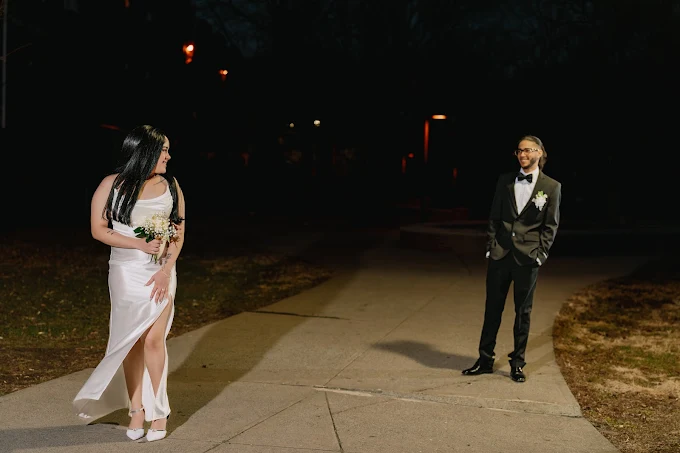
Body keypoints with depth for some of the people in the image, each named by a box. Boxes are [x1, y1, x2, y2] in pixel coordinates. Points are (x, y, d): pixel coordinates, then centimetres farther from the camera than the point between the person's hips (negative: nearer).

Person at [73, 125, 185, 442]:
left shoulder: (170, 186, 5)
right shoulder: (112, 185, -2)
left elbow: (179, 232, 5)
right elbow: (98, 229, -4)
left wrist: (166, 269, -8)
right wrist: (141, 244, -14)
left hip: (161, 272, 1)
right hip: (126, 272, -1)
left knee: (153, 339, -6)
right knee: (132, 341, 3)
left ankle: (158, 411, 5)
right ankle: (136, 410, 13)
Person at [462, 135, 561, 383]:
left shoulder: (552, 187, -2)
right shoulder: (505, 181, 6)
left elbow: (551, 225, 0)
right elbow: (494, 217, 9)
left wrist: (541, 254, -7)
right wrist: (490, 246, 2)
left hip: (527, 257, -2)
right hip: (500, 253, 2)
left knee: (523, 311, 7)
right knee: (493, 307, 8)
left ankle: (517, 364, 19)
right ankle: (485, 360, 18)